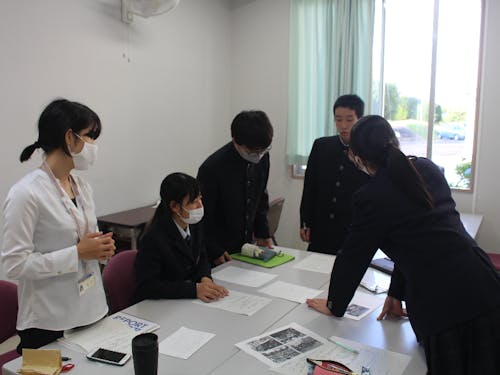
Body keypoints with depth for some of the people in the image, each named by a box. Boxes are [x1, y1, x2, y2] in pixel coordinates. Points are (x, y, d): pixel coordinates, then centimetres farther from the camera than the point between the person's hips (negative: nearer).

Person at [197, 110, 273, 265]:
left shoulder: (262, 157, -6)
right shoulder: (212, 168, -25)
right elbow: (202, 216, -16)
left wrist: (262, 233, 6)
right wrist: (214, 252, -14)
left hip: (246, 246, 6)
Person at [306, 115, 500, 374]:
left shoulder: (372, 197, -12)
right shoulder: (428, 169, 8)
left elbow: (353, 256, -2)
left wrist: (334, 305, 16)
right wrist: (397, 293, 21)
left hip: (445, 306, -7)